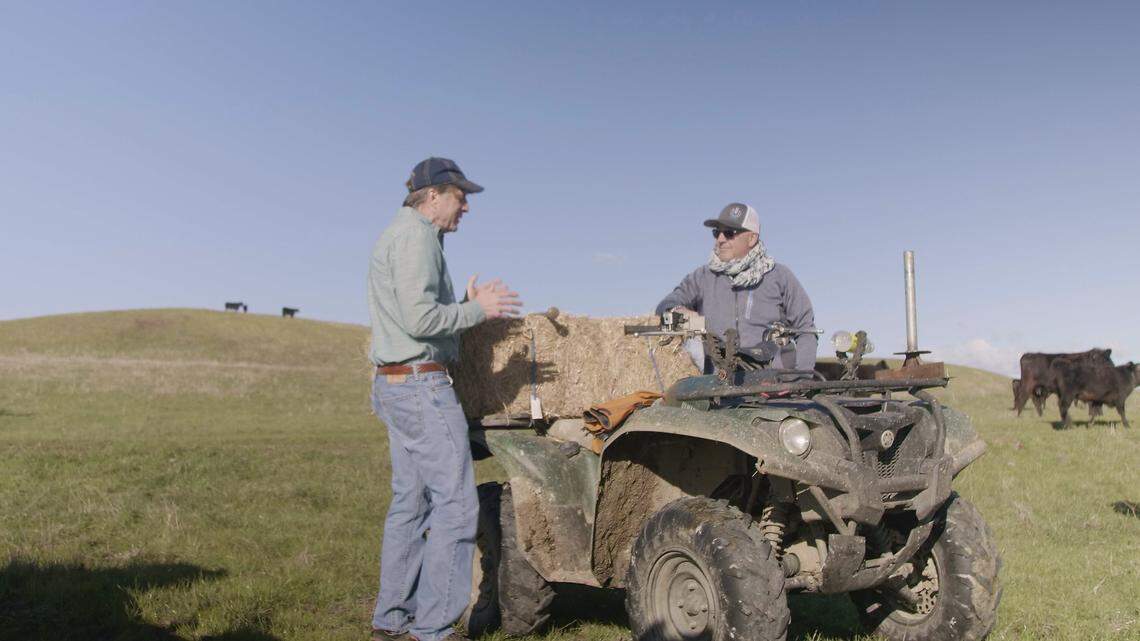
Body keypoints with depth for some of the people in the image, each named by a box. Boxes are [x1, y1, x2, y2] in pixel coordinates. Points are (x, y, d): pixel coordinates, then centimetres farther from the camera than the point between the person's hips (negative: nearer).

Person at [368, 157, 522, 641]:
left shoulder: (398, 235, 21)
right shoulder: (416, 235, -12)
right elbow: (419, 318, -22)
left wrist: (468, 306, 10)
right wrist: (477, 311, -10)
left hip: (394, 384, 11)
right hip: (421, 385, -11)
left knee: (410, 502, 13)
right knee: (455, 502, -7)